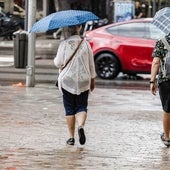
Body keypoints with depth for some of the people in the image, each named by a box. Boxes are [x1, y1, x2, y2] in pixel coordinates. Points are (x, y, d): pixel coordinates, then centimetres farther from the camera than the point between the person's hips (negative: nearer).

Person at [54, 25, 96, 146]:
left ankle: (71, 137, 6)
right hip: (83, 81, 1)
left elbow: (58, 63, -6)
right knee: (81, 107, 8)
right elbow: (91, 64, 4)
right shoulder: (85, 44, -2)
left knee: (69, 109, 7)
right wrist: (92, 80, 15)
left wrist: (55, 60, 17)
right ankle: (81, 126, -22)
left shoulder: (64, 44, -7)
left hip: (67, 81, -1)